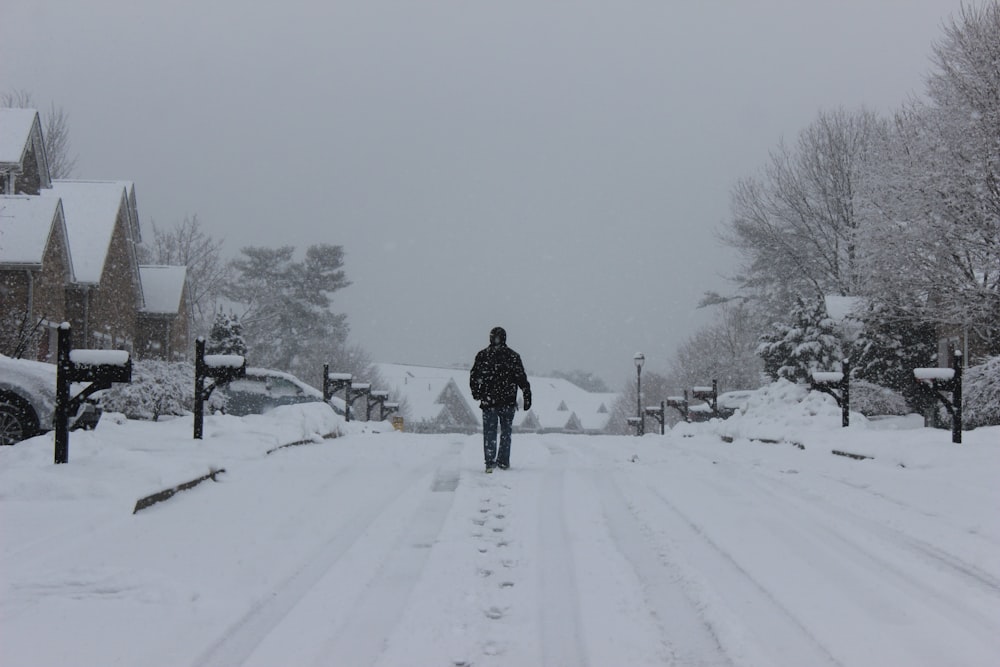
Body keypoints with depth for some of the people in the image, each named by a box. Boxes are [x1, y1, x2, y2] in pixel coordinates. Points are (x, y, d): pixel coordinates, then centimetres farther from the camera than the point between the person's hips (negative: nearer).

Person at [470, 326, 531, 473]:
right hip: (508, 402, 0)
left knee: (489, 432, 4)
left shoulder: (482, 355, 0)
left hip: (488, 401, 0)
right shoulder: (513, 356, -1)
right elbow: (522, 379, -2)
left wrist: (476, 394, 18)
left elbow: (474, 377, 3)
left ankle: (490, 462, -7)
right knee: (506, 432, 12)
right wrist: (527, 398, 3)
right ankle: (503, 462, 12)